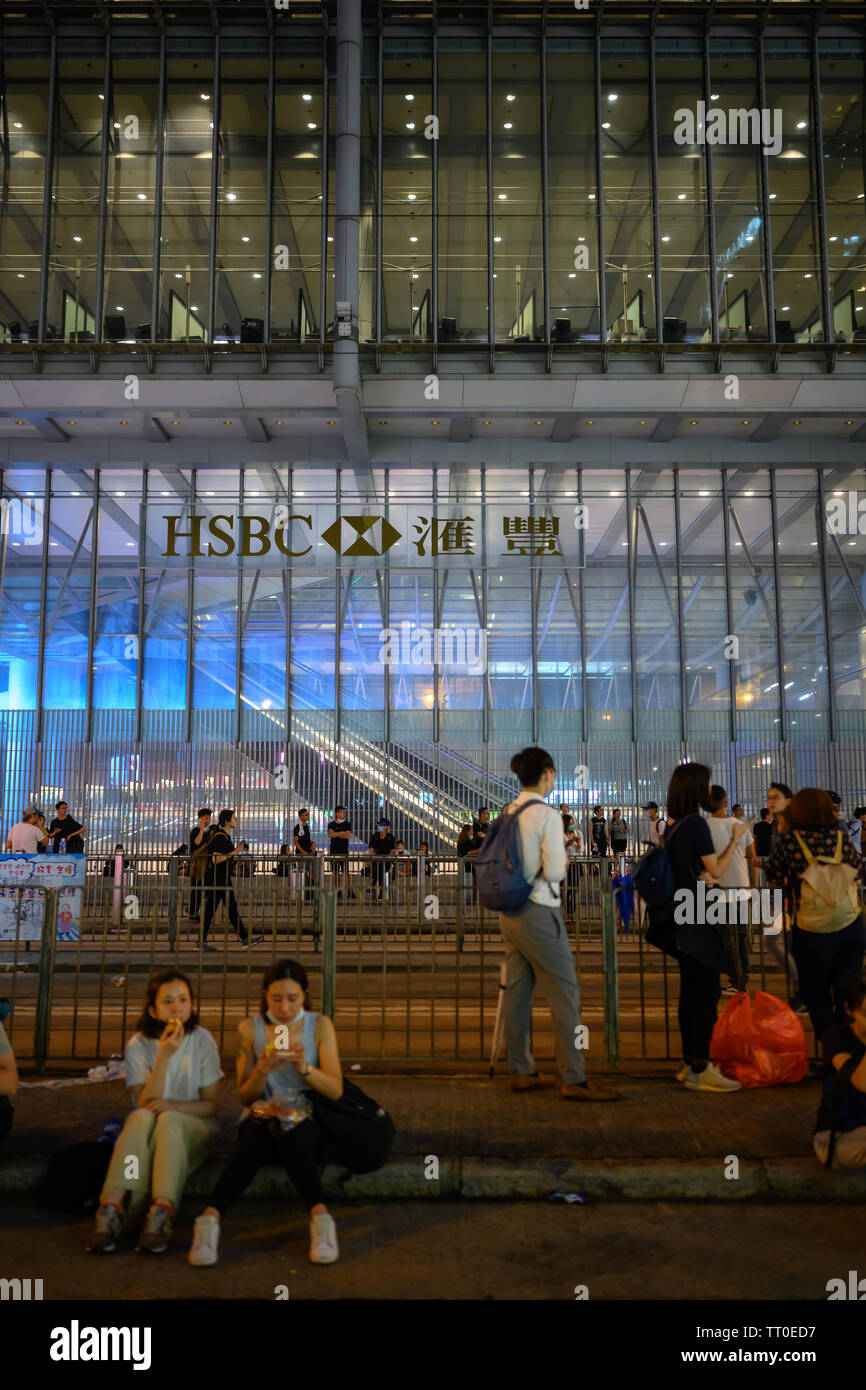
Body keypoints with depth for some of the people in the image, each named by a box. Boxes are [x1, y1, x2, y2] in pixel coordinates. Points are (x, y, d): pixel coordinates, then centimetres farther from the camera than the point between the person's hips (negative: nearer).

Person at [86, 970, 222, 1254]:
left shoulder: (202, 1040, -6)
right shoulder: (138, 1044, -6)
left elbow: (210, 1104, -3)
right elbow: (145, 1103, -14)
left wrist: (174, 1106, -22)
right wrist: (164, 1056, -25)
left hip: (193, 1128, -1)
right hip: (146, 1132, 1)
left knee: (168, 1120, -34)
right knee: (142, 1117, -33)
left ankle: (162, 1212, -47)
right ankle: (111, 1209, -42)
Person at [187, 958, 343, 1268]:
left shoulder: (320, 1025, 2)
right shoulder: (250, 1028, 4)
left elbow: (336, 1090, -3)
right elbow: (245, 1095, 5)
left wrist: (304, 1067, -21)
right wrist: (262, 1071, -16)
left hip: (307, 1118, -1)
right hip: (262, 1115, 1)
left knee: (291, 1135, -36)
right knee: (254, 1137, -35)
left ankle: (320, 1217, -51)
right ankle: (211, 1218, -48)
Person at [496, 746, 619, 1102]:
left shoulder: (508, 812, 8)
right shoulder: (547, 814, -15)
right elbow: (555, 872, -18)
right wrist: (561, 864, 2)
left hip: (509, 910, 8)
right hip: (538, 911, -8)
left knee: (516, 990, 12)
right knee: (565, 992, -1)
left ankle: (520, 1072, 21)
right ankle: (573, 1079, 2)